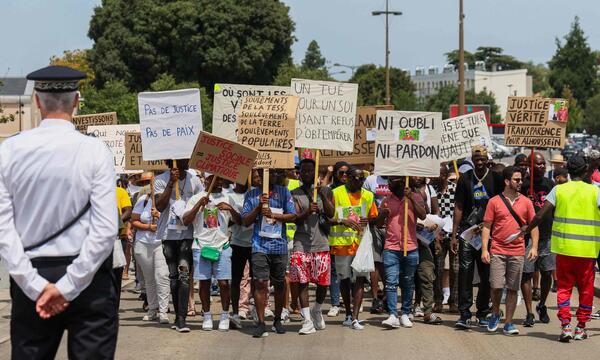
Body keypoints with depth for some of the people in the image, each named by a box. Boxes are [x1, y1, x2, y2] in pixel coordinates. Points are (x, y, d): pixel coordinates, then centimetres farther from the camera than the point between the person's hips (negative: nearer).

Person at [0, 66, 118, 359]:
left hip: (31, 274, 2)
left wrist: (36, 285, -6)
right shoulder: (94, 151, -7)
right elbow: (106, 229, -13)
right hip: (88, 278, -2)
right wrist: (68, 287, -10)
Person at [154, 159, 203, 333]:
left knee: (184, 274, -11)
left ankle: (181, 318, -14)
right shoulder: (161, 180, -1)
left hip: (188, 234, 0)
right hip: (168, 234, 0)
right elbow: (160, 206, -11)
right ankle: (178, 315, 19)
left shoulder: (194, 179, 6)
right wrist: (171, 183, -17)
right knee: (173, 275, 9)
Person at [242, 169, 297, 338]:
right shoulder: (252, 194, 6)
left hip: (280, 245, 2)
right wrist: (259, 206, -11)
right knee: (260, 282, -10)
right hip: (260, 245, -2)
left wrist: (273, 214, -11)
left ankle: (277, 320, 24)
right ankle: (261, 323, -8)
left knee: (279, 283, 9)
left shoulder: (284, 192, 9)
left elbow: (292, 216, 1)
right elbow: (246, 221, 3)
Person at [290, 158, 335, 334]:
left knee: (323, 282, 3)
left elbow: (331, 214, -4)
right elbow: (296, 219, -5)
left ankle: (317, 310, 29)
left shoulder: (325, 191, 9)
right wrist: (308, 211, -25)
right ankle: (307, 320, 0)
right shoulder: (295, 194, 6)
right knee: (302, 282, -5)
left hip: (321, 243, 1)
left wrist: (322, 194, -15)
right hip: (301, 244, -1)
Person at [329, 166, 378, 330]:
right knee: (344, 279, 10)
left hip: (361, 243, 1)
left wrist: (368, 221, -7)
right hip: (342, 242, -1)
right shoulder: (336, 193, -1)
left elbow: (374, 218, 15)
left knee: (360, 279, -9)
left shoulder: (368, 196, 10)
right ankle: (348, 314, 26)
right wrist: (342, 221, -19)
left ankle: (354, 318, -11)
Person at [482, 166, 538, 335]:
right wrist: (484, 249, -6)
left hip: (518, 252, 2)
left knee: (513, 288, 3)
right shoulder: (494, 202, 1)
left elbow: (533, 226, 10)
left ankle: (508, 323, 10)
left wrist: (534, 247, -2)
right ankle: (495, 314, 20)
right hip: (498, 251, -2)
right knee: (496, 286, -6)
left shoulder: (526, 202, 7)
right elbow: (486, 227, 2)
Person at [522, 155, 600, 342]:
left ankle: (565, 326, -6)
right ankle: (581, 328, 16)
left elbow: (540, 216, -6)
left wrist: (527, 229, 8)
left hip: (564, 247, 0)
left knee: (564, 287, 8)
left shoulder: (558, 190, 0)